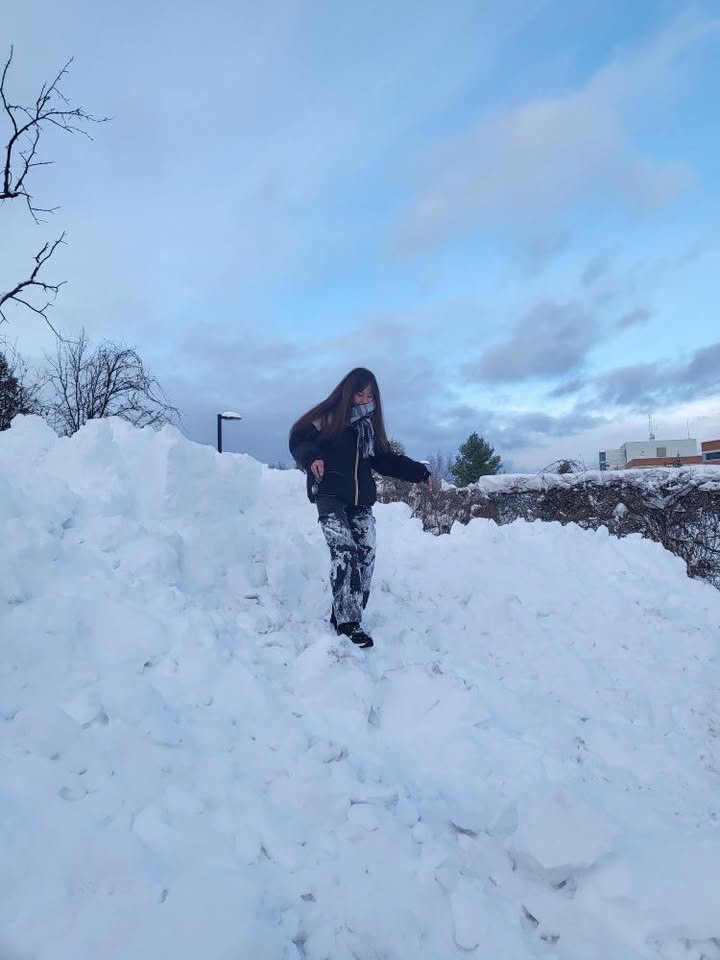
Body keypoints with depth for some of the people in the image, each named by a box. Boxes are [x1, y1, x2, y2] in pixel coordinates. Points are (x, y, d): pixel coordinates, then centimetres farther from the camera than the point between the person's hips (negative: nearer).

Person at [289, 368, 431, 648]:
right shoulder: (328, 418, -2)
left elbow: (385, 460, 20)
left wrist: (419, 472, 17)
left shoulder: (370, 425, 16)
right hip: (330, 498, -6)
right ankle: (347, 622, -15)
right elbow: (299, 439, -7)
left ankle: (345, 615, 7)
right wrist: (311, 456, -28)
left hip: (361, 502, 6)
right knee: (345, 553, -18)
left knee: (366, 556, -3)